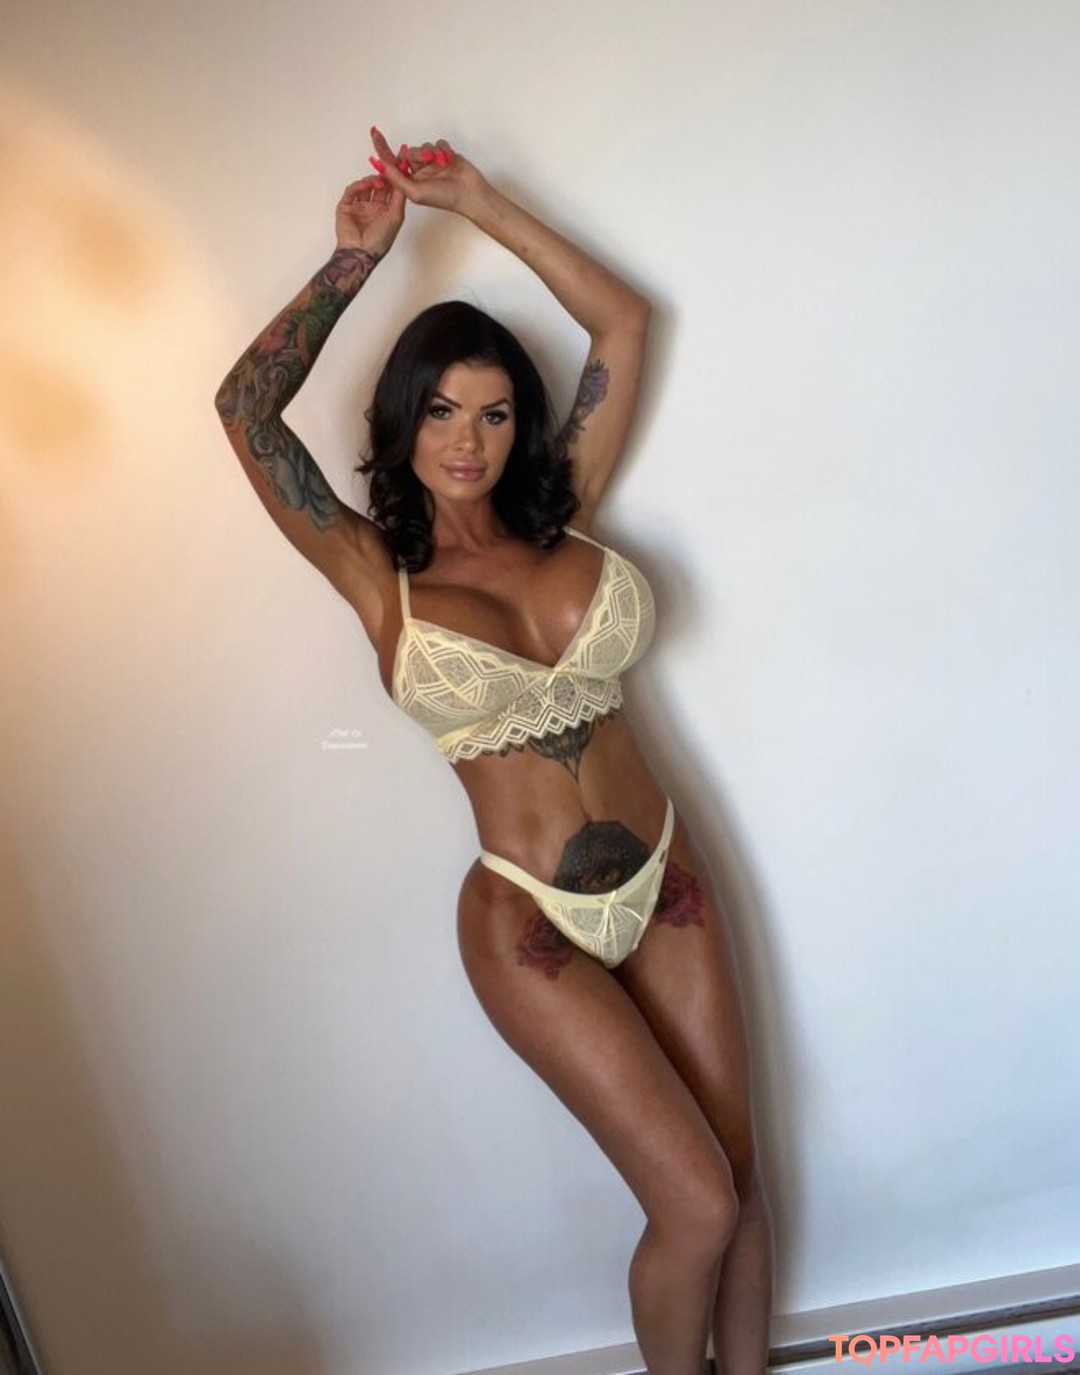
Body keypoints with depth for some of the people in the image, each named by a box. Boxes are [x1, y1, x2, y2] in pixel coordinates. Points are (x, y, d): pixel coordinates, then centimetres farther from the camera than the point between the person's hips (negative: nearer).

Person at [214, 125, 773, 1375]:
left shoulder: (563, 520, 3)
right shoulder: (378, 575, -5)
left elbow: (624, 324, 7)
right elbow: (245, 408, -13)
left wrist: (476, 202, 7)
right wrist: (359, 252, -4)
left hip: (666, 880, 4)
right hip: (531, 926, -4)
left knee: (741, 1179, 14)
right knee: (695, 1206, 1)